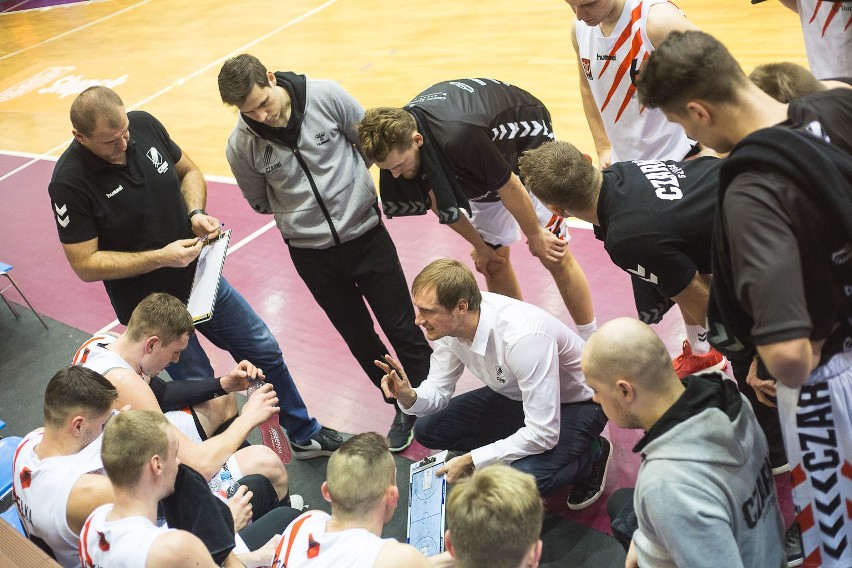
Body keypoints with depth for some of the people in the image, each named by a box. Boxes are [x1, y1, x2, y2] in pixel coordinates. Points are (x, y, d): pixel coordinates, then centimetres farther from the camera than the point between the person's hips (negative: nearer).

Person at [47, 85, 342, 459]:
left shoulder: (144, 124, -11)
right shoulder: (70, 182, -24)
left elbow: (188, 172, 6)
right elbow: (85, 264, -20)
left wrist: (196, 214, -13)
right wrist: (160, 257, -26)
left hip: (200, 275, 6)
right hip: (151, 305, -5)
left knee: (265, 353, 16)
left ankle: (304, 435, 39)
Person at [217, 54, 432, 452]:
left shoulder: (326, 96, -15)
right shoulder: (241, 146, -12)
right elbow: (261, 203, 5)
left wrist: (347, 181, 0)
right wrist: (302, 208, -1)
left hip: (365, 234, -1)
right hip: (311, 253, 1)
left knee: (402, 328, 7)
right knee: (359, 338, 14)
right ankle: (404, 409, 33)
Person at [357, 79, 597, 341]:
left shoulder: (458, 137, -45)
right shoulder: (396, 136, -22)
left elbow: (509, 187, -28)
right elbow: (440, 203, -5)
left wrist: (535, 236, -12)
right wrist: (479, 245, 3)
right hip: (482, 172, 6)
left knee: (554, 257, -2)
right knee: (493, 260, 6)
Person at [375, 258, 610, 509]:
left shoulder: (523, 338, -39)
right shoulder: (449, 322, -17)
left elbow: (543, 434, -35)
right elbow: (439, 391, -3)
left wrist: (470, 460, -28)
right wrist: (409, 397, -27)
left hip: (575, 402, -7)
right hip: (516, 395, 7)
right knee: (427, 429, -1)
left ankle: (591, 454, 0)